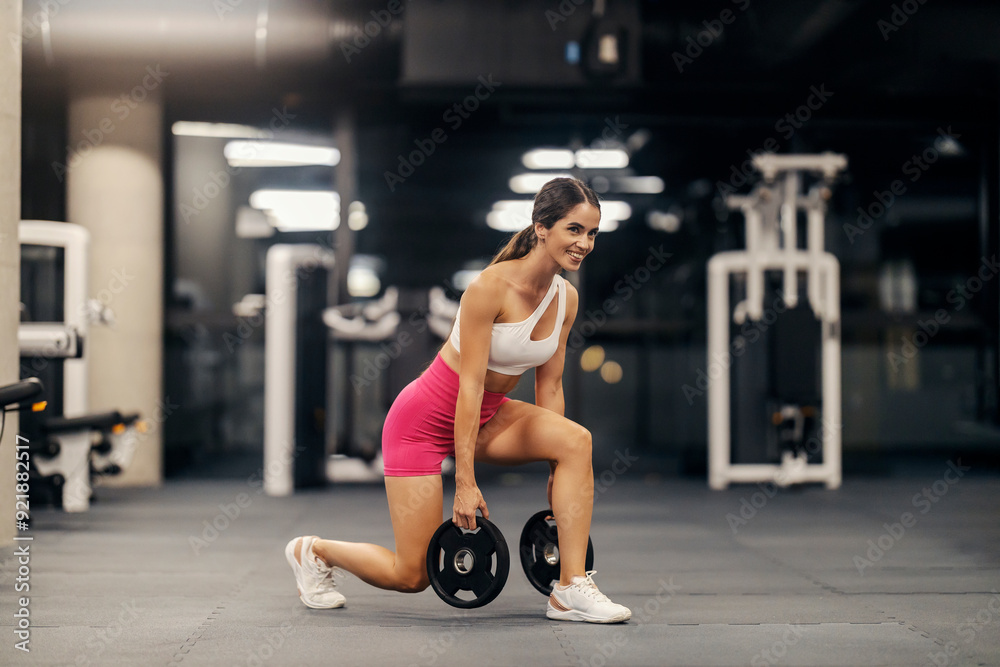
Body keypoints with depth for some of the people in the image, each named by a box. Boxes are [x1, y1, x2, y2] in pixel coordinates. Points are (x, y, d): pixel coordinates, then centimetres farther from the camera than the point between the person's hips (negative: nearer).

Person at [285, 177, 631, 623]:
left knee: (576, 440, -22)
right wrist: (465, 482, -26)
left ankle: (572, 588, -17)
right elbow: (470, 385, -26)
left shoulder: (567, 299, -5)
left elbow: (548, 385, 3)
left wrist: (557, 475, 2)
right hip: (424, 419, -6)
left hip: (486, 416, 7)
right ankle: (313, 551, 27)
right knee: (411, 577, -1)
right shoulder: (491, 287, -26)